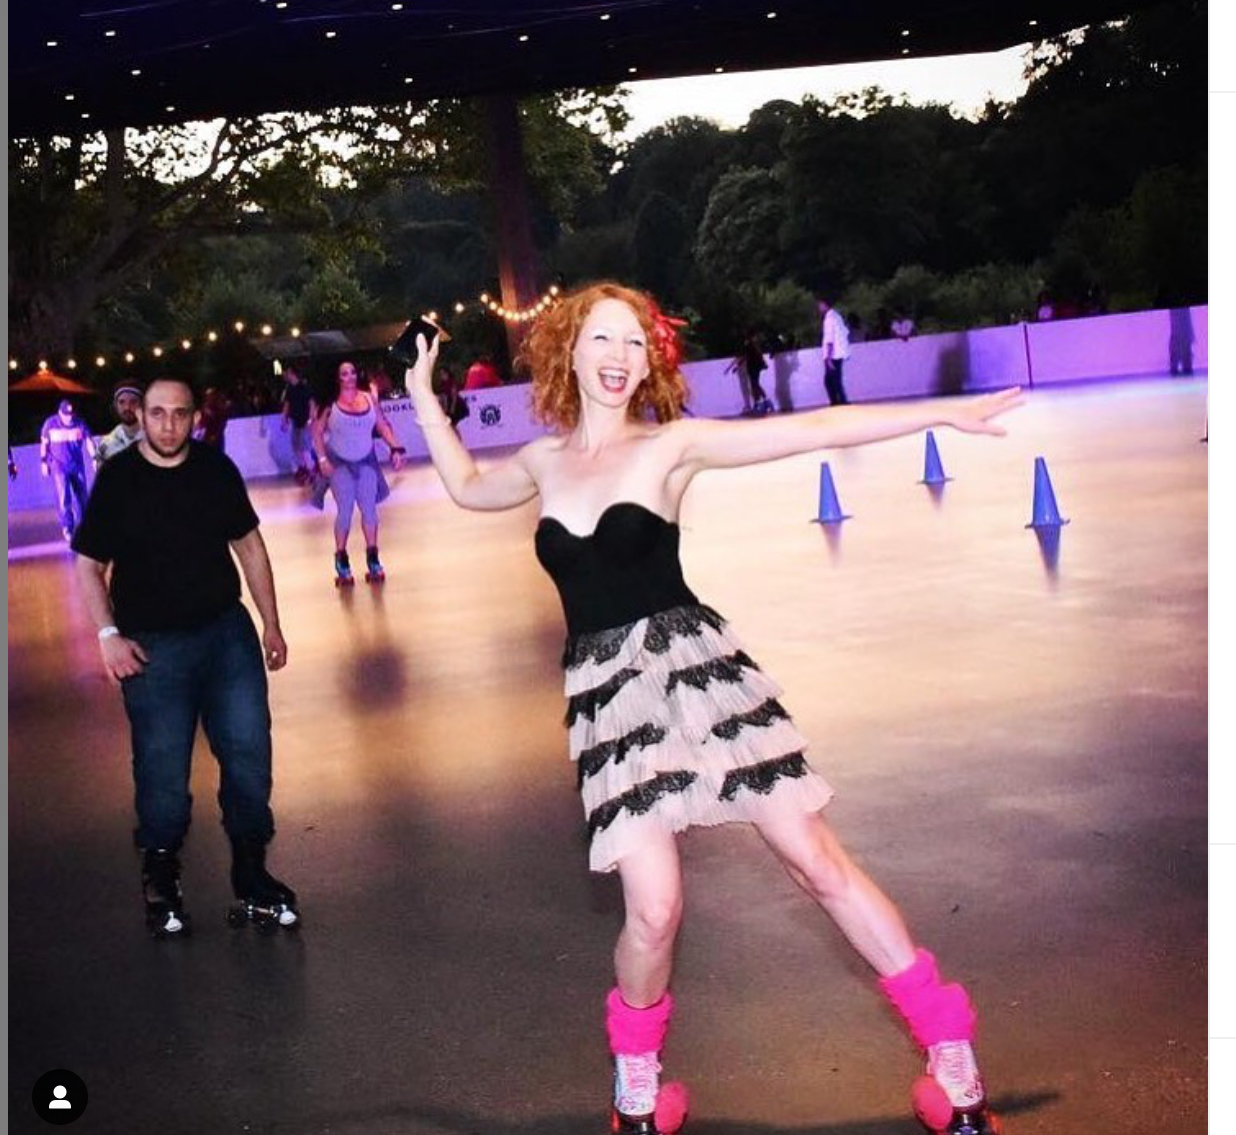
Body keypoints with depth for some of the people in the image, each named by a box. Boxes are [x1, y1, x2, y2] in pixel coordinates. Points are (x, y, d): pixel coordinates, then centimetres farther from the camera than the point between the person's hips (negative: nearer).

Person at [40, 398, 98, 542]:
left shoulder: (79, 423, -4)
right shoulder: (51, 424, -6)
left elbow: (89, 441, 1)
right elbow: (44, 443, 3)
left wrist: (94, 458, -6)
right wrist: (43, 461, 3)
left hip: (77, 464, 2)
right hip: (58, 465, -2)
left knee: (81, 495, 4)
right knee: (63, 494, -15)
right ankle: (67, 527, -16)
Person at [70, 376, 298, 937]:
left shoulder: (216, 469, 3)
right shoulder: (117, 478, -5)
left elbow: (248, 544, 12)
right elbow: (89, 565, -1)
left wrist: (271, 623, 11)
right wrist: (109, 634, -13)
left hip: (227, 632, 3)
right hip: (153, 645, -3)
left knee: (249, 754, 2)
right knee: (162, 770, 0)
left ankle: (251, 880, 17)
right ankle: (160, 883, 20)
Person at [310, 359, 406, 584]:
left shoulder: (369, 398, -2)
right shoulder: (331, 403, -10)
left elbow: (383, 426, 2)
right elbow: (317, 431, -7)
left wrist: (396, 448, -9)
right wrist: (322, 459, -15)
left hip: (366, 460, 3)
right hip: (340, 463, -3)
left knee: (369, 509, 3)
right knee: (345, 511, -5)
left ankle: (372, 556, 11)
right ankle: (341, 558, 6)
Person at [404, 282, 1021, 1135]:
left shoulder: (672, 445, -1)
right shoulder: (543, 462, 11)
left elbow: (817, 430, -3)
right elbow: (467, 487, 32)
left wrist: (944, 412, -5)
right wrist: (423, 397, 28)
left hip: (694, 664, -2)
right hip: (606, 691, 2)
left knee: (818, 861, -2)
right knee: (653, 910, -9)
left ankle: (951, 1049, 12)